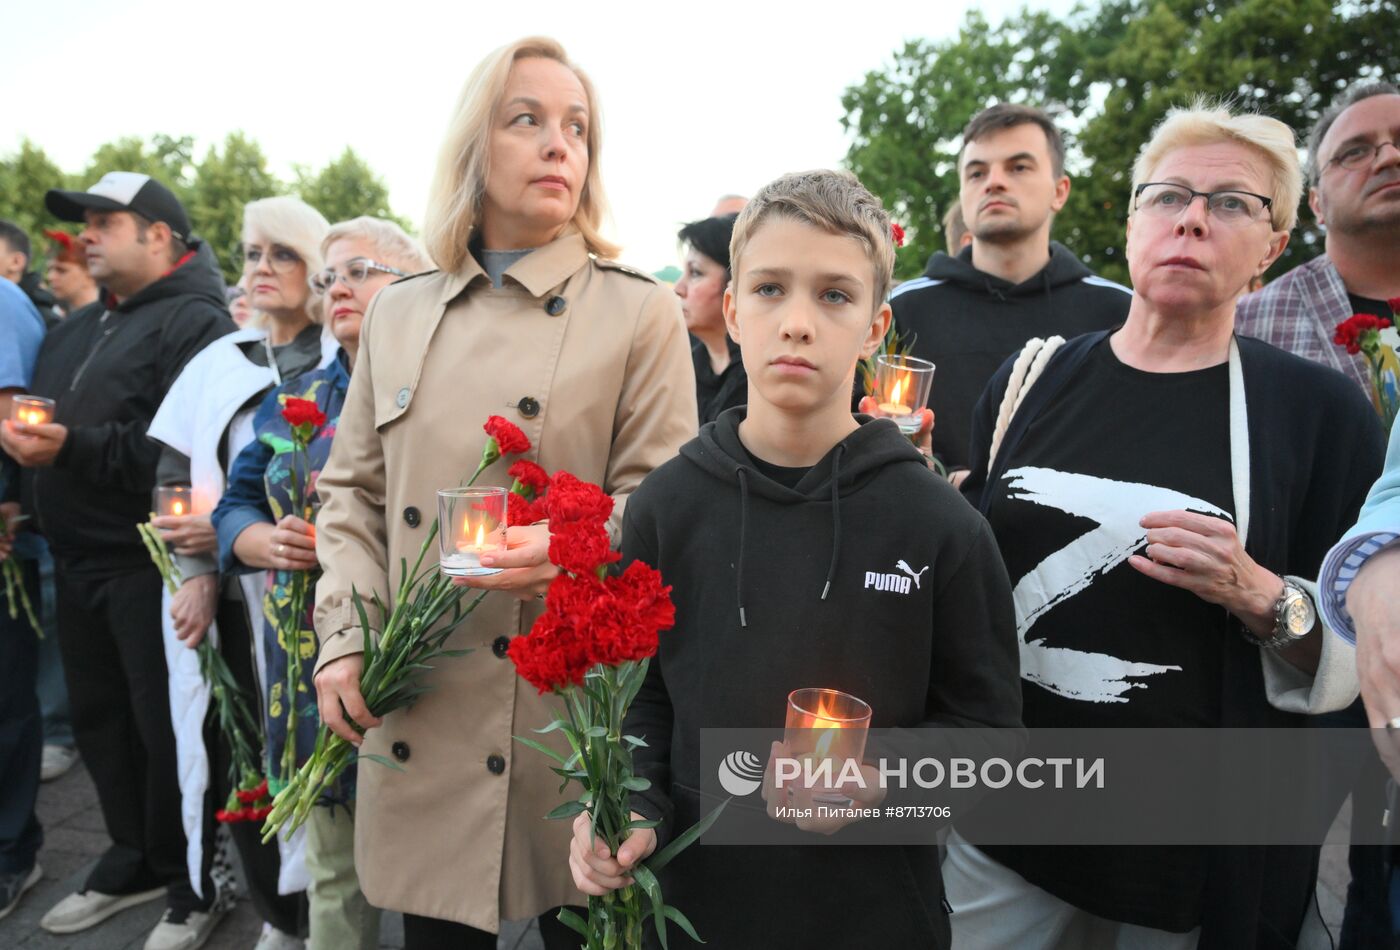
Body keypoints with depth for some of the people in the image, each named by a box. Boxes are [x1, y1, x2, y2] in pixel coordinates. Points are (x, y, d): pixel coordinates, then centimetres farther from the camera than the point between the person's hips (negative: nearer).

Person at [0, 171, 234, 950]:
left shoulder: (195, 322, -11)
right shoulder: (77, 329, 19)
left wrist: (74, 447, -27)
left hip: (148, 562, -9)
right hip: (78, 560, 9)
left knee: (164, 727, 0)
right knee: (99, 719, 16)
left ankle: (191, 884, 18)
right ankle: (134, 860, 34)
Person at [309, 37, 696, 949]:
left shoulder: (642, 311, -2)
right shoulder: (399, 312, 9)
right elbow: (352, 492, 11)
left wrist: (574, 548, -25)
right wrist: (345, 640, -1)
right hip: (416, 711, 3)